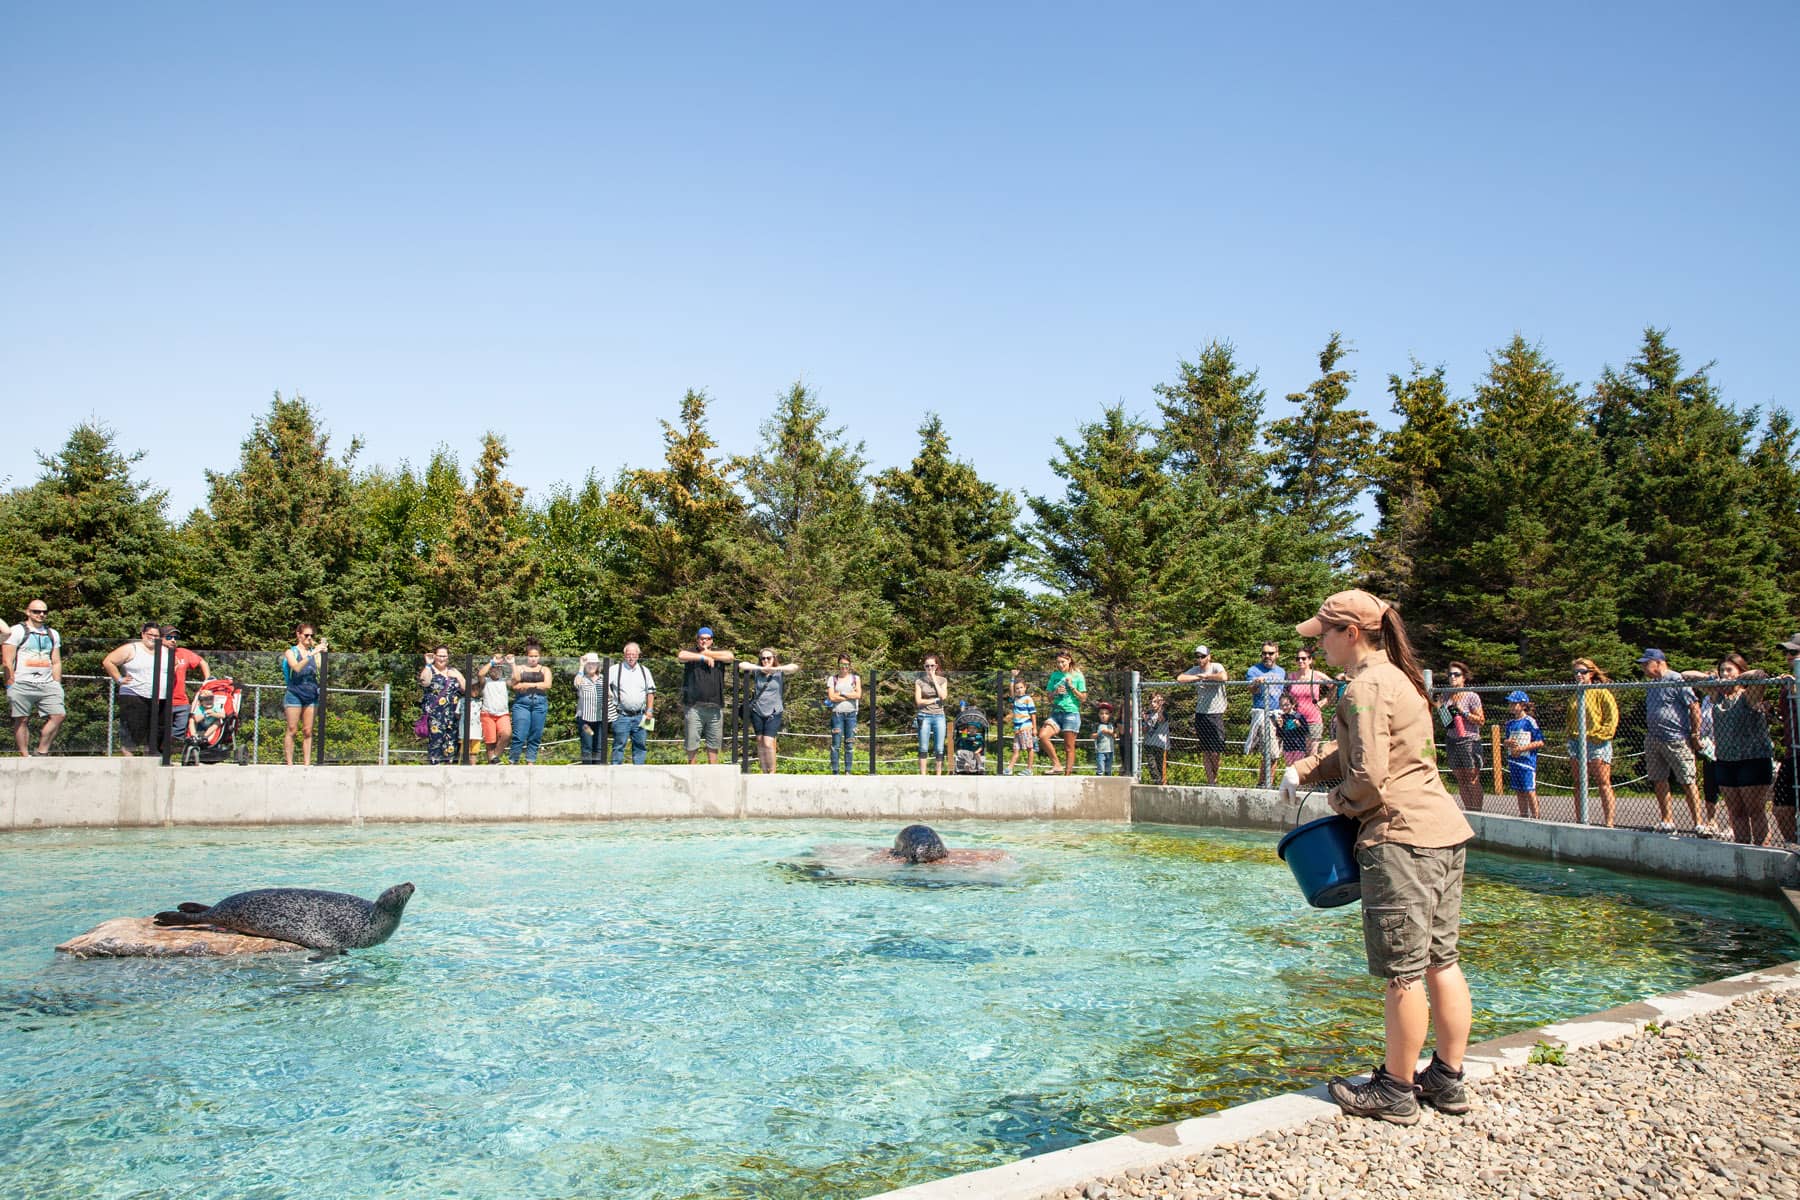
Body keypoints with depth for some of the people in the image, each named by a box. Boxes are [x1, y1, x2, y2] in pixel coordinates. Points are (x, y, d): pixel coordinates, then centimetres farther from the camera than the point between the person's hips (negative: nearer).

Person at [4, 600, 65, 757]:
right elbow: (7, 660, -3)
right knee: (22, 720, -1)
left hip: (47, 684, 4)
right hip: (22, 685, -4)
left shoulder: (53, 634, 18)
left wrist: (57, 687, 10)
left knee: (58, 716, -7)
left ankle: (42, 752, 2)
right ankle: (25, 756, 3)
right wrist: (11, 686, -10)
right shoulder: (16, 631, 3)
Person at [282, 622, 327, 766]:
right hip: (294, 694, -3)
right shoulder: (291, 652, 5)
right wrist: (311, 654, -23)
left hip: (311, 695, 3)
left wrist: (323, 654, -13)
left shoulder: (315, 652, 13)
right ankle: (289, 764, 0)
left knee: (308, 732, 2)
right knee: (292, 730, -3)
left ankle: (307, 763, 3)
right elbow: (297, 668, -15)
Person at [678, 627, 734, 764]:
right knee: (692, 744, 1)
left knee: (713, 744, 7)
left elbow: (731, 656, -6)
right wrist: (703, 657, -12)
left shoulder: (718, 654, 14)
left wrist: (708, 653, -3)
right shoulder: (691, 653, 8)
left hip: (715, 706, 2)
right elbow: (681, 655, -14)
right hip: (694, 707, -2)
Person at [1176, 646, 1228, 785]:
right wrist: (1198, 677, -9)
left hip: (1216, 714, -4)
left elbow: (1224, 677, -26)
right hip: (1200, 714, 4)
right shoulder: (1195, 670, 10)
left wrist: (1205, 676, -13)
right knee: (1205, 751, 5)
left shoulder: (1217, 667, -4)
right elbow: (1179, 678, -5)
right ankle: (1210, 780, 12)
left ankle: (1215, 779, 16)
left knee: (1215, 752, -4)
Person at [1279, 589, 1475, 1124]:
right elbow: (1350, 747, 23)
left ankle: (1396, 1091, 12)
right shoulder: (1394, 676, 17)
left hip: (1402, 839, -10)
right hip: (1444, 833, 10)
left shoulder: (1366, 687, -15)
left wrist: (1340, 801, 1)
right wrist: (1303, 769, 9)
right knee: (1440, 961, 16)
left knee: (1402, 973, 1)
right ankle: (1447, 1080, 26)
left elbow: (1368, 777, -19)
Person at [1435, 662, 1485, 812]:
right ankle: (1469, 811, 12)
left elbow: (1481, 720, -6)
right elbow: (1441, 718, 20)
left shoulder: (1472, 696, -4)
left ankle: (1477, 811, -1)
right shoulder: (1445, 696, 10)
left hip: (1469, 741, -5)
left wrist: (1463, 712, -14)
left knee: (1473, 780, -6)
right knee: (1460, 780, 6)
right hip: (1452, 741, 5)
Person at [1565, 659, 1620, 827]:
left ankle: (1609, 823, -6)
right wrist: (1571, 737, 10)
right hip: (1577, 743, 6)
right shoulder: (1574, 696, 16)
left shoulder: (1601, 692, -3)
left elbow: (1612, 717, -8)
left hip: (1597, 744, -6)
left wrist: (1599, 735, -13)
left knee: (1603, 784, -6)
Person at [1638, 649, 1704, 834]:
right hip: (1652, 740, 8)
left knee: (1687, 781, -4)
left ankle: (1698, 822, 0)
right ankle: (1667, 821, 16)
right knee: (1658, 781, 8)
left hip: (1676, 740, -8)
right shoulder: (1651, 685, 16)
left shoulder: (1676, 680, -9)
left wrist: (1695, 735, -12)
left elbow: (1694, 707, -12)